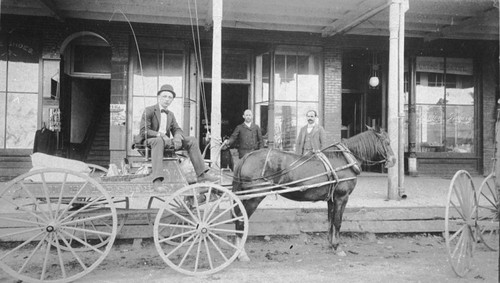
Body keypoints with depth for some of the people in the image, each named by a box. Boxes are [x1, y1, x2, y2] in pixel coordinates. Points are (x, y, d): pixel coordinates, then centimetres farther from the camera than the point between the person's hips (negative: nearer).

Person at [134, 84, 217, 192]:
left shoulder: (170, 114, 19)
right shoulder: (149, 110, -3)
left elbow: (177, 130, 13)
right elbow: (144, 131, -13)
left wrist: (177, 137, -13)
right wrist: (160, 135, -28)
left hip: (166, 141, 7)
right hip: (150, 141, -7)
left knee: (191, 140, -8)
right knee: (158, 141, -42)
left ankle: (201, 174, -12)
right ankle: (156, 181, -52)